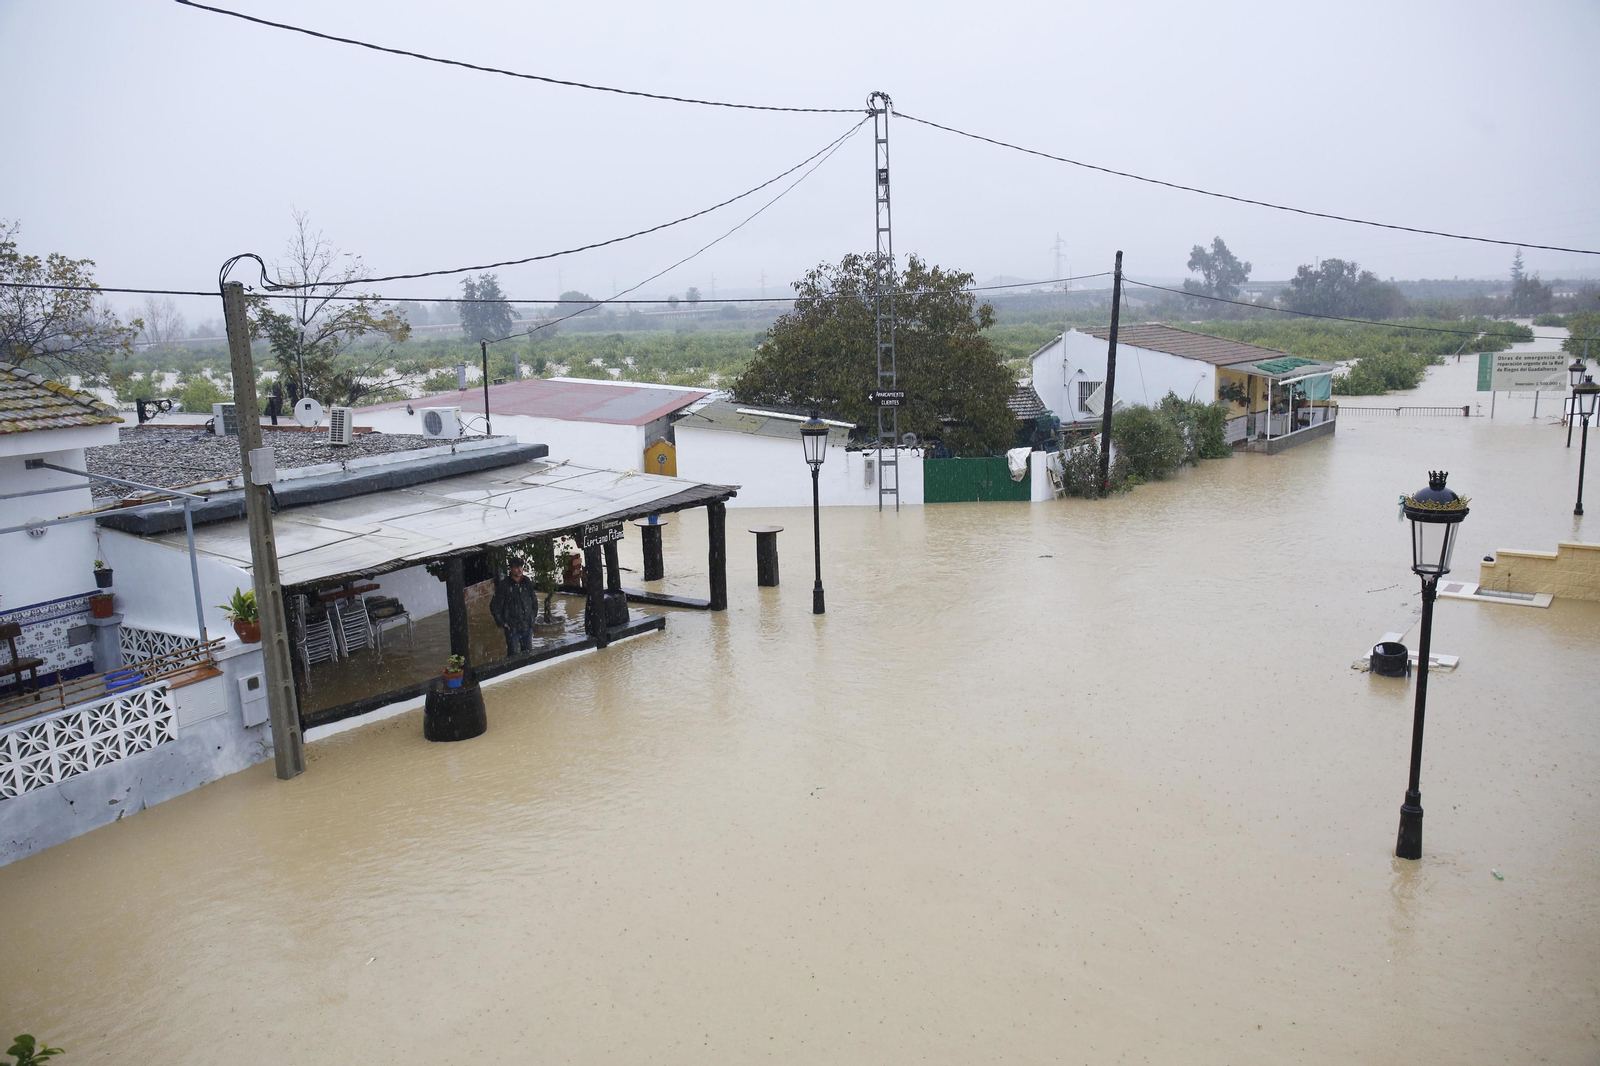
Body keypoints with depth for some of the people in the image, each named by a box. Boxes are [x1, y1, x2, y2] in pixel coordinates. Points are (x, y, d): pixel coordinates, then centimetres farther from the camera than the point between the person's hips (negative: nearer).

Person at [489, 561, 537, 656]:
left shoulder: (527, 583, 3)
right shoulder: (504, 585, -11)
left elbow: (534, 602, 17)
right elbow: (494, 606, -6)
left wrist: (532, 617, 12)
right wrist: (502, 623, -5)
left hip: (528, 626, 4)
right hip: (512, 628, -4)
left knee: (528, 652, 14)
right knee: (513, 655, 1)